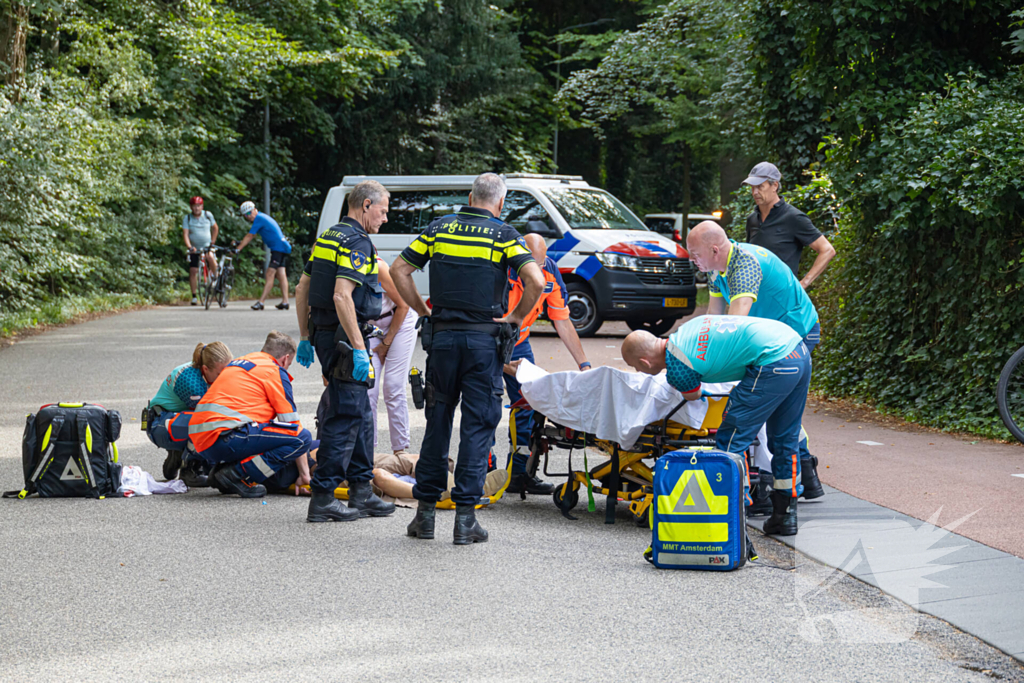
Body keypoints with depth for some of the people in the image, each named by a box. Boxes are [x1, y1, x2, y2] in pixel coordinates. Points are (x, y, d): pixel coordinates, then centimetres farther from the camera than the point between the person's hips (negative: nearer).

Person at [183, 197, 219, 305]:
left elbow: (215, 228, 14)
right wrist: (189, 246, -29)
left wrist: (213, 241, 6)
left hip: (207, 246, -1)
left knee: (210, 256, -34)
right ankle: (194, 296, 6)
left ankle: (215, 275, -8)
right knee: (193, 271, -4)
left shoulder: (208, 215, -1)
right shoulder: (187, 218, -5)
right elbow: (185, 234, -14)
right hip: (194, 249, 1)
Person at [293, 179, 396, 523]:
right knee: (345, 416, -6)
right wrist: (358, 348, -25)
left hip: (324, 333, 10)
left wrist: (306, 338, 21)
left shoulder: (327, 238, 15)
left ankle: (362, 492, 21)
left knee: (361, 414, 16)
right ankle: (322, 499, -5)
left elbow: (302, 290, 18)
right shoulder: (356, 243, -14)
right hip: (344, 337, -10)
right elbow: (342, 296, -25)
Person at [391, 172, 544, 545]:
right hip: (484, 339, -3)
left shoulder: (440, 228, 7)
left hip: (442, 336, 3)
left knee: (437, 422, 12)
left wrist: (424, 311, 10)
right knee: (477, 426, 2)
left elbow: (399, 269, 5)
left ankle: (425, 512, 14)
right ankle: (465, 516, -1)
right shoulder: (503, 234, -2)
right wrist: (515, 318, -2)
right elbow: (535, 280, -15)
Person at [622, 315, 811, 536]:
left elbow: (693, 397, 17)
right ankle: (785, 516, 28)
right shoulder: (683, 332, 18)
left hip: (773, 361, -9)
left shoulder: (676, 367, -6)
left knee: (731, 442, -1)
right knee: (784, 439, 19)